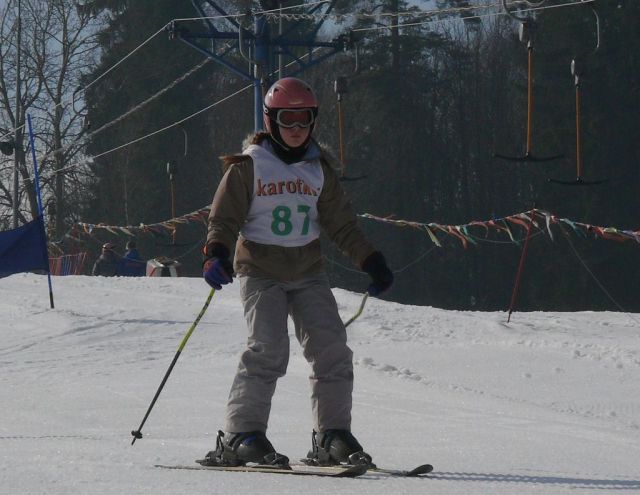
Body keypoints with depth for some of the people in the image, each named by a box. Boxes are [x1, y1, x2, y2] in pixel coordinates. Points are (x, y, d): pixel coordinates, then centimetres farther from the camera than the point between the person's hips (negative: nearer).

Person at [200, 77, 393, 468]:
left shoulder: (319, 169, 12)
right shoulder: (248, 166, -1)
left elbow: (341, 223, 16)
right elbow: (225, 217, -4)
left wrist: (372, 261, 8)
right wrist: (217, 255, -22)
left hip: (308, 272, 5)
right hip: (260, 271, -5)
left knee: (333, 350, -8)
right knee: (268, 350, -20)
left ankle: (332, 437, -1)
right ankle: (240, 437, -16)